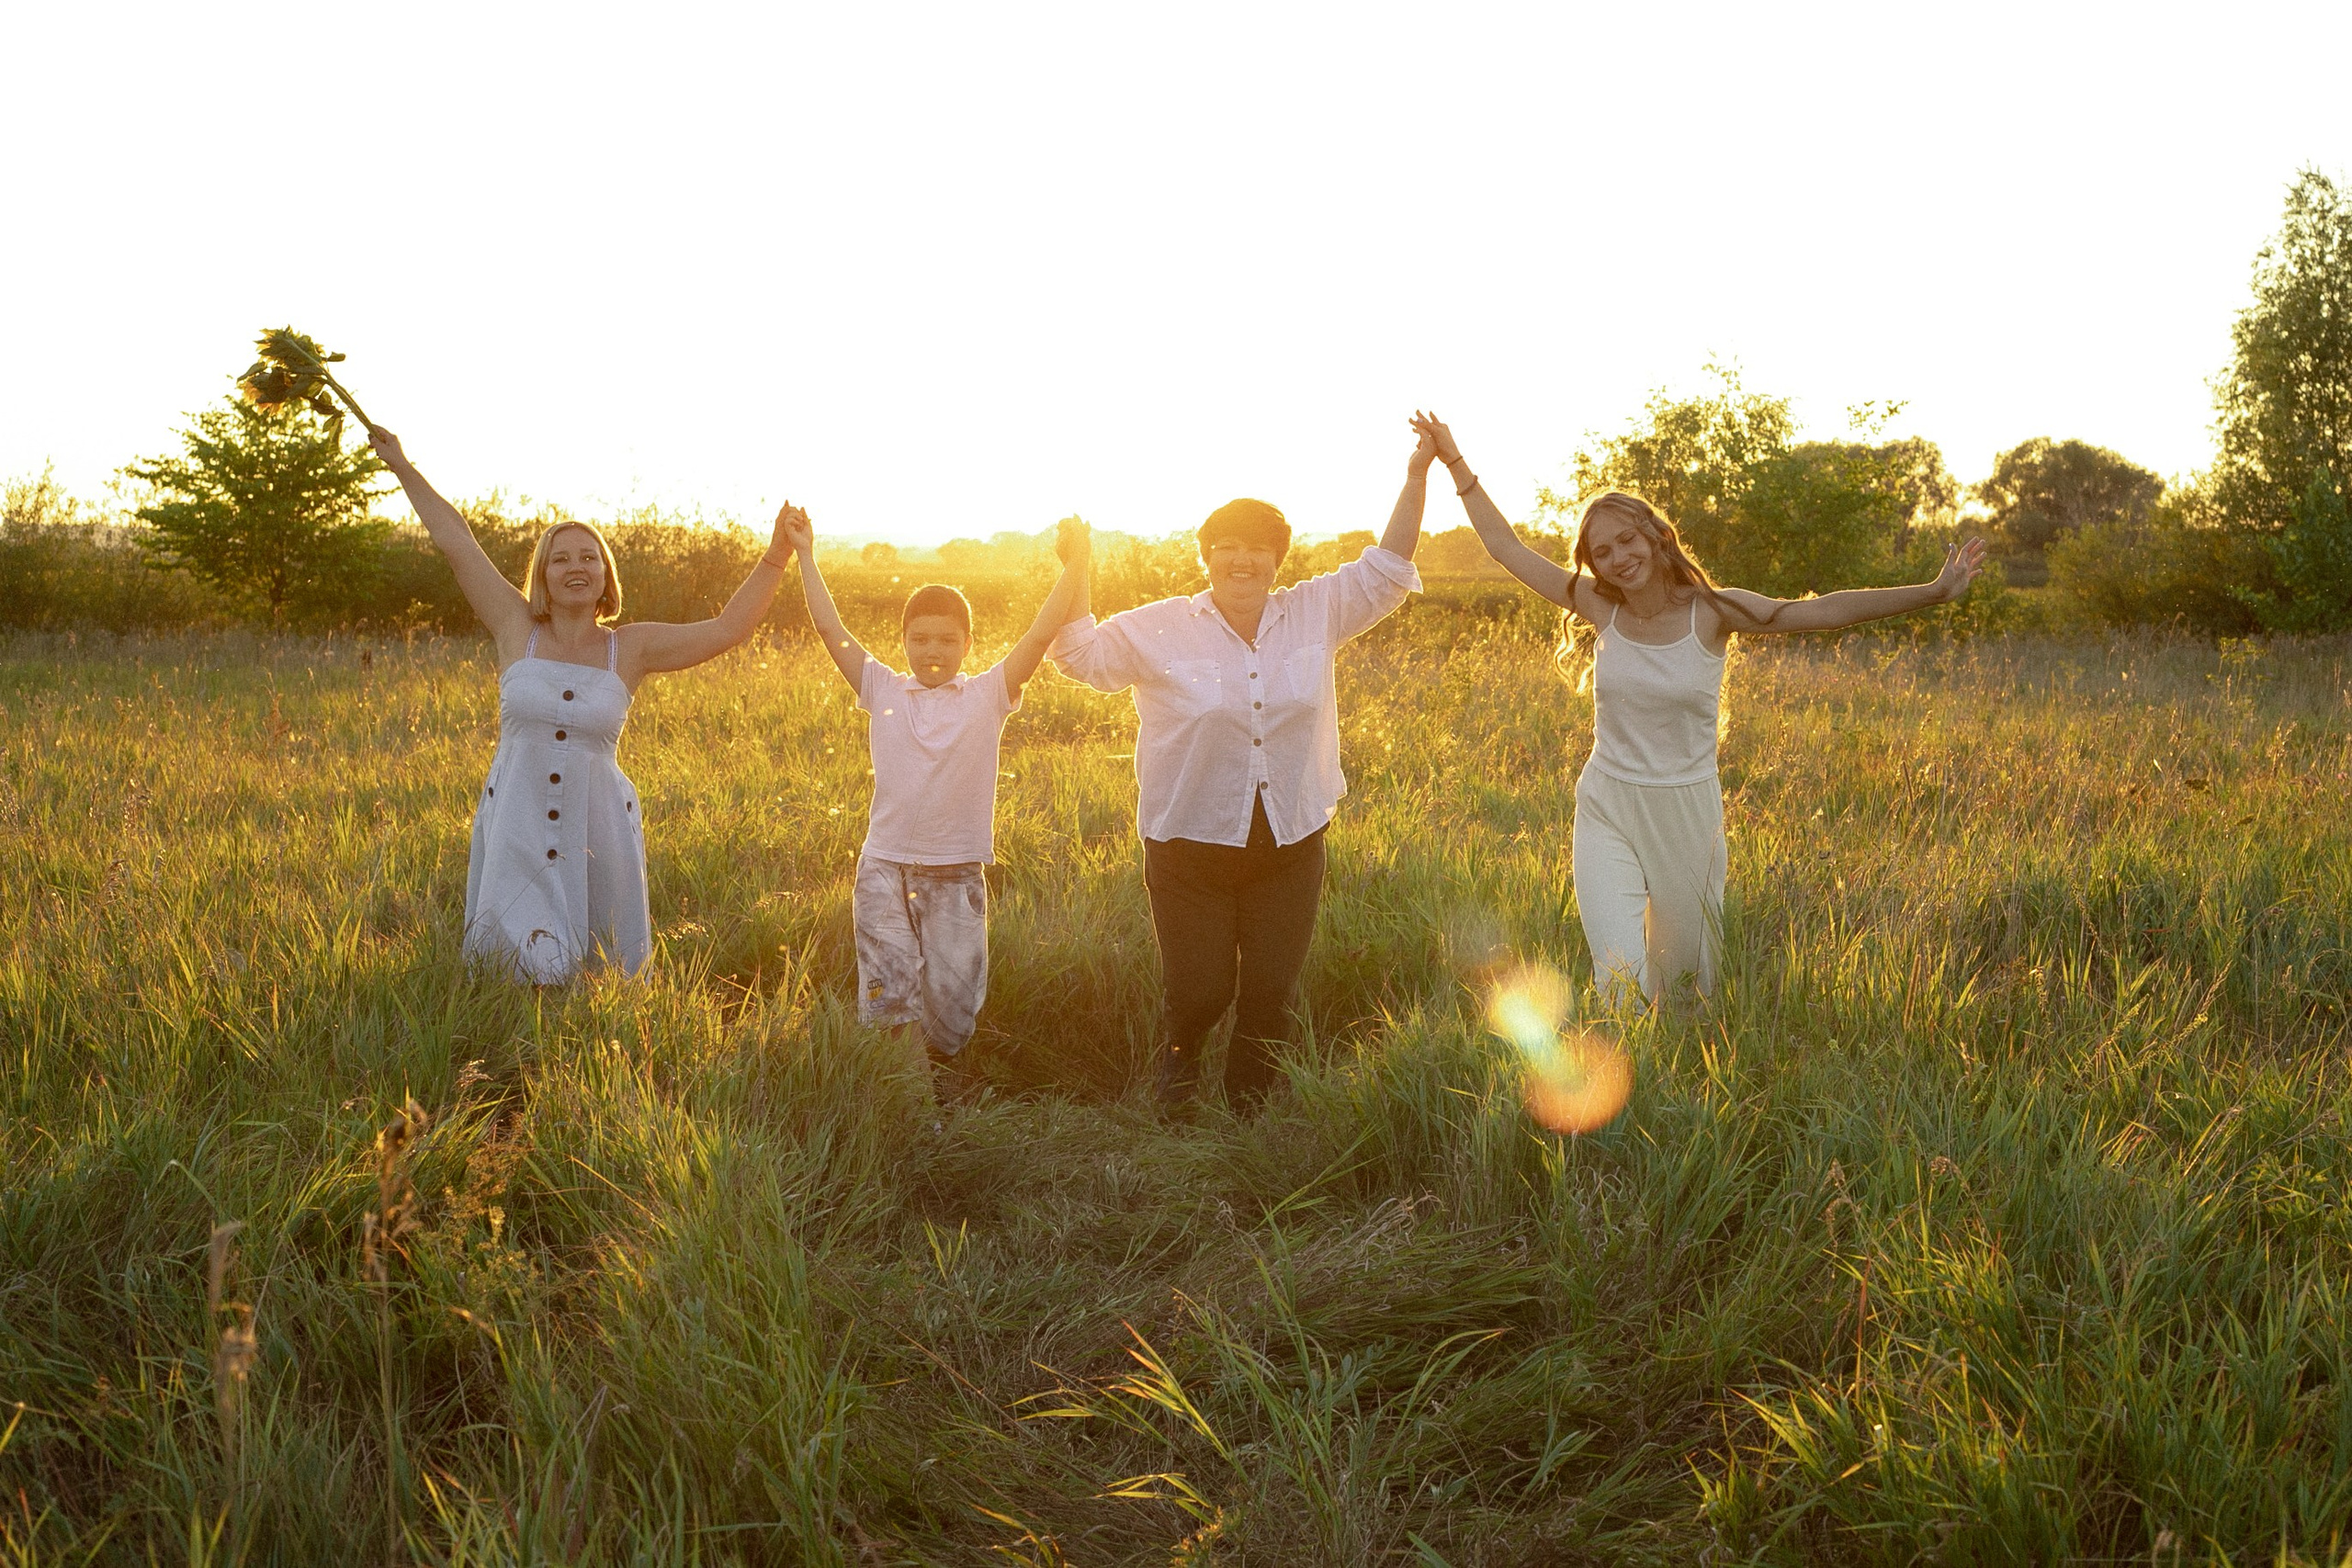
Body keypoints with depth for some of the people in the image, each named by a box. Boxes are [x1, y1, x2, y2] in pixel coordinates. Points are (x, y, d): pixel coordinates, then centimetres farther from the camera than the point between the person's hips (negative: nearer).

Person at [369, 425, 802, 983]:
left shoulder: (631, 648, 3)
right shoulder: (518, 631, 1)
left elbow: (725, 629, 1)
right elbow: (456, 542, 6)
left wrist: (776, 557, -4)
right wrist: (403, 468, 11)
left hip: (597, 831, 0)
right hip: (516, 826, 0)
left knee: (605, 980, 6)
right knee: (520, 969, 2)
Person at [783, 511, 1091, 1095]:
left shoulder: (987, 696, 2)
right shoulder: (882, 691, 5)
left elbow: (1040, 634, -6)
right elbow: (831, 631, 4)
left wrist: (1074, 566, -13)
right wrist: (805, 557, 3)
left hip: (957, 872, 0)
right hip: (885, 866, 0)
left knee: (952, 1001, 3)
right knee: (891, 993, -7)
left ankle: (942, 1081, 28)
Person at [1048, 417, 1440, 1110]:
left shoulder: (1315, 615, 4)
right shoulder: (1159, 630, -2)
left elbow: (1384, 569, 8)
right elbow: (1082, 654, 3)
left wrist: (1416, 477, 1)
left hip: (1290, 846, 2)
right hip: (1192, 850, -2)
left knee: (1271, 996, 8)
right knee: (1199, 990, 4)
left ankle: (1250, 1114, 26)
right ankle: (1178, 1054, 39)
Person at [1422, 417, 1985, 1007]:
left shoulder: (1713, 611, -8)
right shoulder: (1602, 610, -3)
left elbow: (1823, 611, -15)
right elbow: (1508, 549, 2)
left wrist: (1933, 592, -24)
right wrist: (1454, 462, 2)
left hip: (1686, 814, 0)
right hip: (1606, 811, 1)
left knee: (1686, 976, 12)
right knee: (1622, 977, -14)